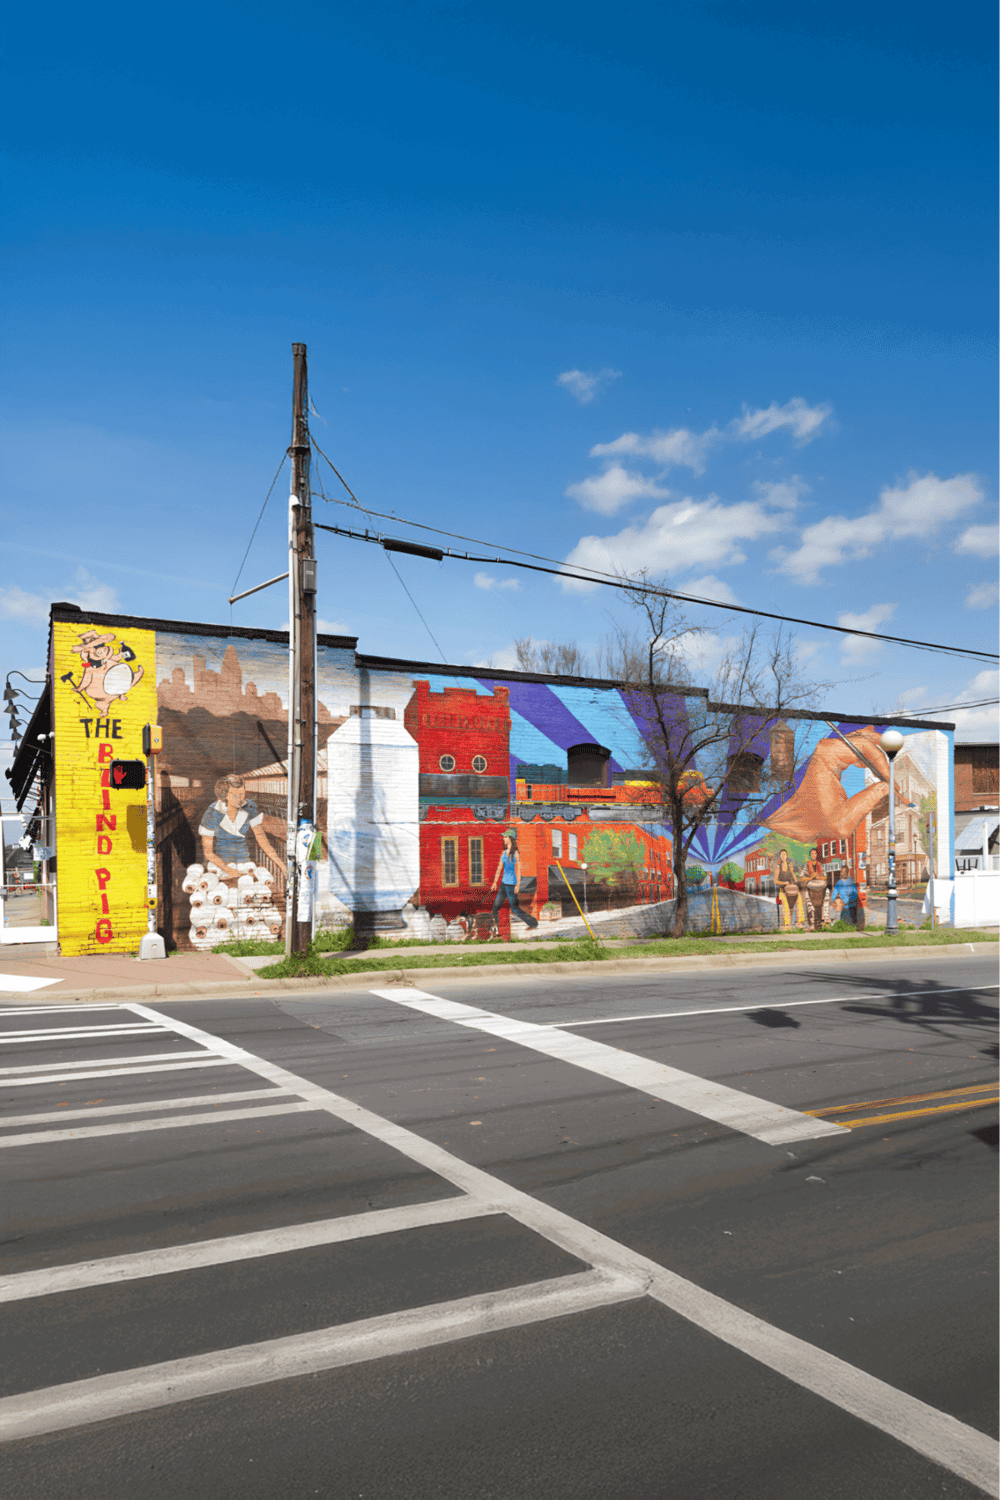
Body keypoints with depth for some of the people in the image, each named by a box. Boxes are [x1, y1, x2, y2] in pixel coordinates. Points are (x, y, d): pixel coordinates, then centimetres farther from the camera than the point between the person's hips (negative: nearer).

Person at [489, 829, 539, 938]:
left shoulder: (516, 853, -10)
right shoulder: (504, 852, 10)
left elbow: (519, 869, -12)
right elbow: (499, 868, 14)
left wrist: (518, 885, -17)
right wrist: (495, 882, 13)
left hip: (512, 884, -7)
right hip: (504, 883, 7)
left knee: (514, 908, 0)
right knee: (496, 906, 3)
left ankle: (533, 923, 15)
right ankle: (494, 930, 8)